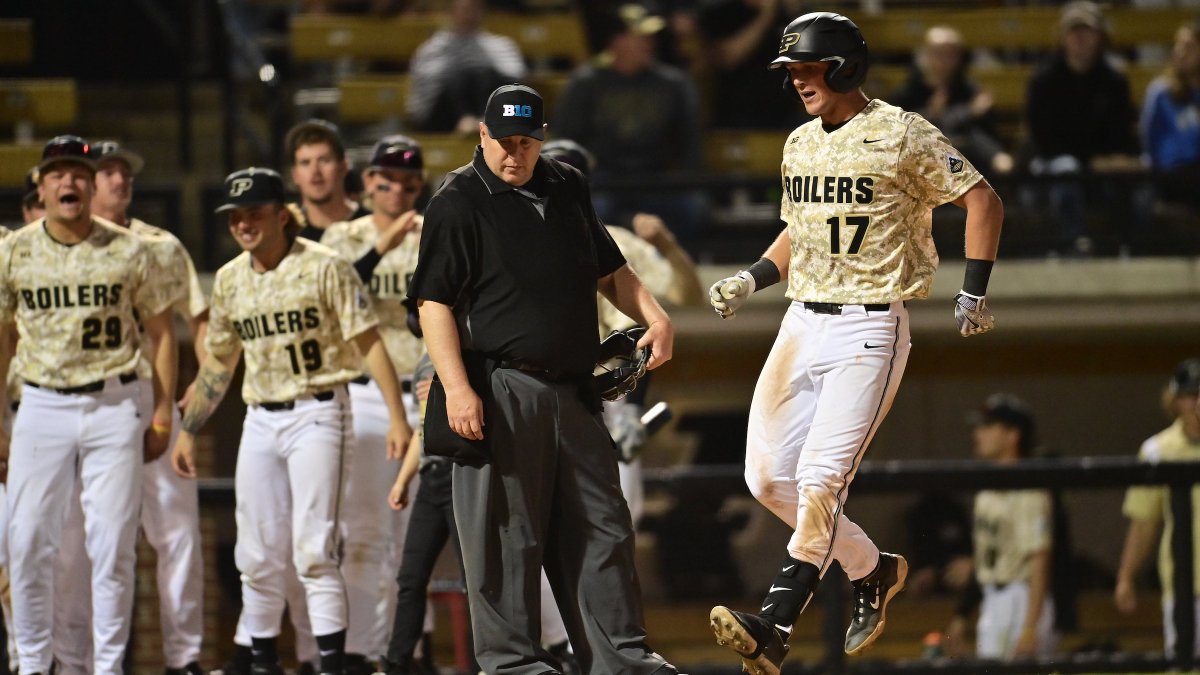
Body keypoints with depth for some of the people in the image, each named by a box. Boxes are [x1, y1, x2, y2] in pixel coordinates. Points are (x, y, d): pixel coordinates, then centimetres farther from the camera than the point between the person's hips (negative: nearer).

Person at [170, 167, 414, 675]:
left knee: (313, 549, -13)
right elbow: (218, 363, 21)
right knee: (257, 556, 5)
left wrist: (396, 417, -17)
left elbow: (368, 344, -9)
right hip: (260, 420, 6)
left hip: (317, 414, -5)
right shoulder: (230, 280, 10)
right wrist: (189, 429, 19)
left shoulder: (324, 267, -7)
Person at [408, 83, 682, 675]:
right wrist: (457, 388, -18)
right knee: (506, 534, -4)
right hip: (500, 392, -6)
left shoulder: (566, 188, 14)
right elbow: (434, 301, -9)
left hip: (574, 392, 6)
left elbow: (608, 270, 25)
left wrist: (654, 317, 7)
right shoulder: (458, 203, -4)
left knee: (602, 527, 6)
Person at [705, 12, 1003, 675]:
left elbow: (982, 199, -5)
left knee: (821, 479, -16)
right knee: (768, 477, 5)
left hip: (869, 328, -8)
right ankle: (872, 570, 24)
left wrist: (974, 293, -8)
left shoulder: (901, 135, -9)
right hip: (802, 323, 8)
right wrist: (750, 281, 8)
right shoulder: (800, 145, 13)